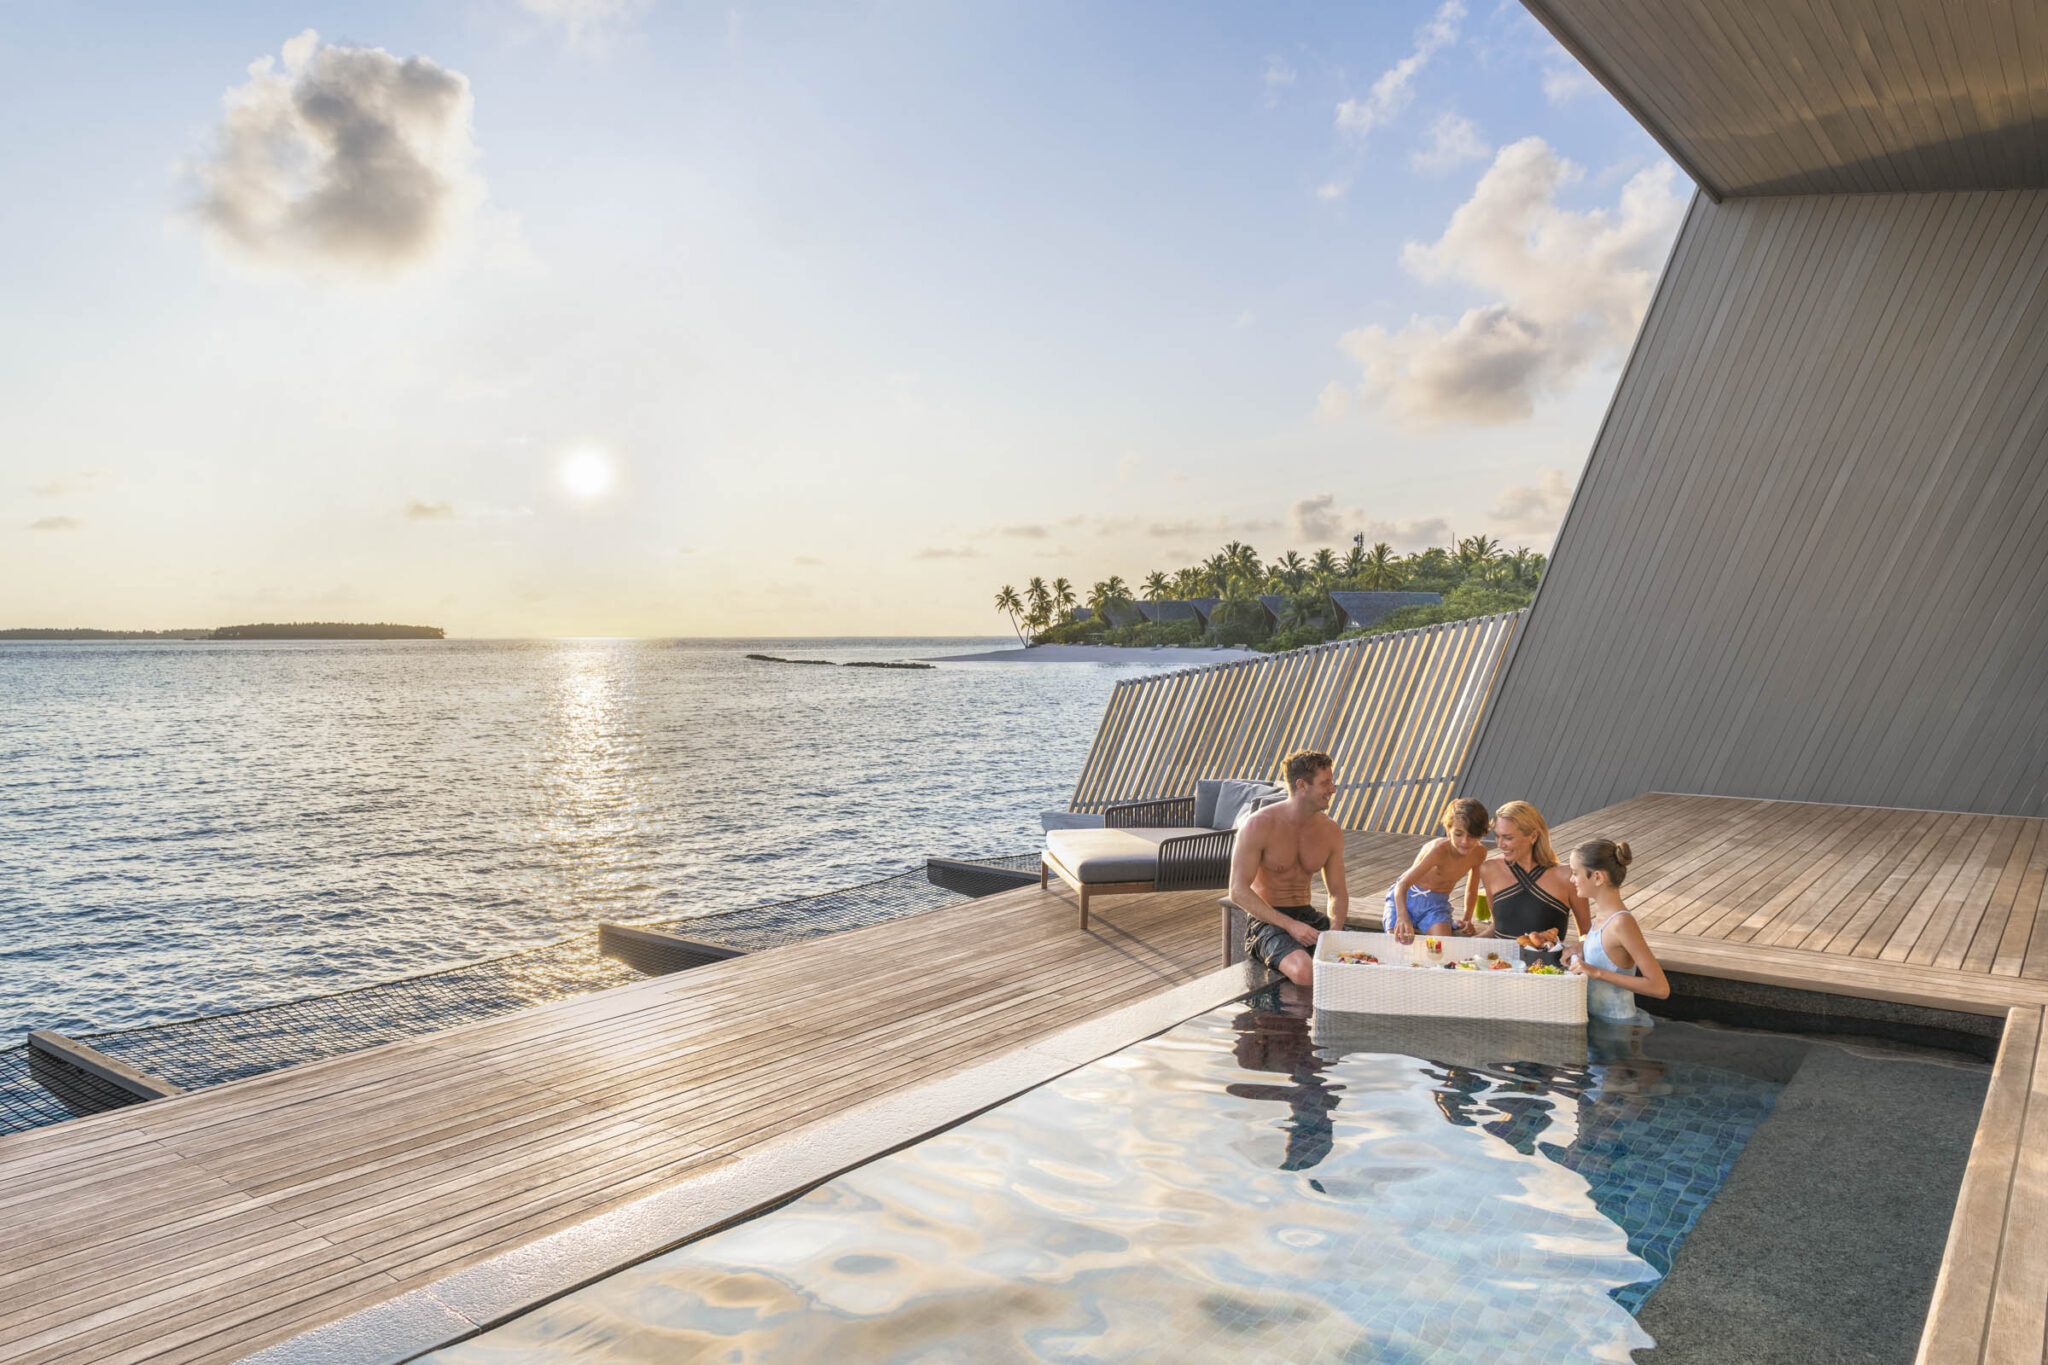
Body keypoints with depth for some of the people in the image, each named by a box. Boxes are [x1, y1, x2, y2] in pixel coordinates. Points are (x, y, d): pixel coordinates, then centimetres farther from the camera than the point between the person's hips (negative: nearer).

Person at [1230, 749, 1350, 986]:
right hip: (1265, 920, -5)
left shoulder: (1331, 832, 3)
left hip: (1307, 916, 5)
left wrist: (1334, 932, -11)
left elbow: (1338, 893, 11)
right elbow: (1238, 891, -15)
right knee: (1305, 971, -35)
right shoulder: (1258, 826, -14)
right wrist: (1289, 925, -23)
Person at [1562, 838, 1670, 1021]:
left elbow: (1660, 988, -21)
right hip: (1595, 1018, 8)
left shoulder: (1622, 923, -20)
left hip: (1616, 1027, -8)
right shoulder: (1605, 914, 6)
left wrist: (1597, 972, -23)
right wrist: (1579, 958, 5)